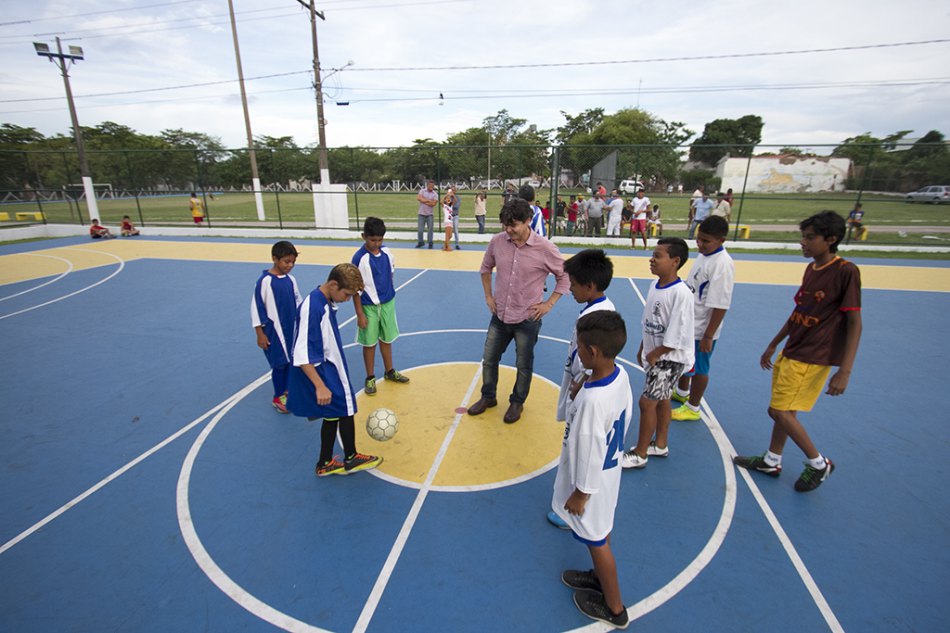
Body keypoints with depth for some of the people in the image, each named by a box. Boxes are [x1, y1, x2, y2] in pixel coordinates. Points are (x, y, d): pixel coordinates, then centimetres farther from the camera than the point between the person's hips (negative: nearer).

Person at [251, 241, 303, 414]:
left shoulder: (291, 280, 2)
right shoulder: (265, 281, -15)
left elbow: (298, 303, 13)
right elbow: (256, 308, -11)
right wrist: (260, 333, -9)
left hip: (292, 329, 5)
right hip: (274, 331, -5)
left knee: (290, 361, 14)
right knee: (279, 363, 4)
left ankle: (287, 391, 34)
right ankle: (278, 398, 23)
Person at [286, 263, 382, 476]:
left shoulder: (325, 303, 3)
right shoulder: (313, 308, -26)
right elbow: (302, 356, -28)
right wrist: (320, 386, -29)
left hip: (331, 371, 9)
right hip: (323, 375, -9)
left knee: (333, 416, 17)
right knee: (346, 412, 6)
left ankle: (325, 464, 33)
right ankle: (351, 459, 28)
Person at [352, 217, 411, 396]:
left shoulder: (387, 252, -3)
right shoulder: (359, 258, -18)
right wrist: (359, 314, -13)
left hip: (387, 304, 5)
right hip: (369, 307, -4)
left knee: (386, 339, 18)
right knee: (369, 343, 8)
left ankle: (389, 372, 35)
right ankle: (370, 378, 24)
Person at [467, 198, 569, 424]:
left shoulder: (545, 249, -16)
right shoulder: (497, 241, -6)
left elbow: (565, 277, -3)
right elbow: (486, 268, 13)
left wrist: (548, 304, -8)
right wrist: (488, 295, 6)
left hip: (527, 320, -3)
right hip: (499, 316, 4)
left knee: (524, 365, 12)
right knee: (489, 359, 16)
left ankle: (517, 402, 36)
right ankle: (488, 397, 40)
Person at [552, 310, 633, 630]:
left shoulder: (592, 400, -38)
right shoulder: (621, 374, -13)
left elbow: (590, 454, -27)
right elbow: (626, 416, 4)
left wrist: (581, 493, -12)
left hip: (593, 481, -8)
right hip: (611, 468, 8)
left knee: (597, 541, 17)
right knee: (602, 531, 30)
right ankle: (601, 576, 55)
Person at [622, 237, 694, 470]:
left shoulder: (681, 293, -25)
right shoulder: (655, 286, 0)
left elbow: (676, 336, -23)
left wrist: (655, 355, -14)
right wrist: (642, 349, 13)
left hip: (670, 358, -8)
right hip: (654, 354, 8)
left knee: (647, 402, -2)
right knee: (661, 399, 20)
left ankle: (640, 453, 15)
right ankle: (660, 444, 38)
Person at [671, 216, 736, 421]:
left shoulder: (722, 264, -26)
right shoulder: (705, 254, 1)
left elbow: (720, 306, -25)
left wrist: (708, 336, -22)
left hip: (701, 329, -9)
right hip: (688, 322, 9)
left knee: (698, 368, 9)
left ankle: (692, 408, 28)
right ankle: (681, 393, 48)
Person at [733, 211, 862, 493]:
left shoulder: (846, 271, -16)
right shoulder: (811, 268, 7)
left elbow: (855, 323, -17)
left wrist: (844, 371, -20)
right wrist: (773, 345, 20)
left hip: (812, 359, -8)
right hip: (791, 352, 8)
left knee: (779, 411, -5)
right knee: (785, 410, 16)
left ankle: (818, 464, 17)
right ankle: (771, 461, 30)